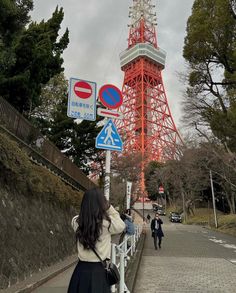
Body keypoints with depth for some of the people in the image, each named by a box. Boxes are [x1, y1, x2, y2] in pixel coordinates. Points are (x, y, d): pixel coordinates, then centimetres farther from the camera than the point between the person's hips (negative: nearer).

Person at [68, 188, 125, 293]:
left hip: (81, 269, 4)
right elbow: (121, 226, 3)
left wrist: (88, 204, 6)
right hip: (98, 270, -3)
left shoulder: (76, 222, -8)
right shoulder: (107, 222, -17)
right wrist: (110, 208, -1)